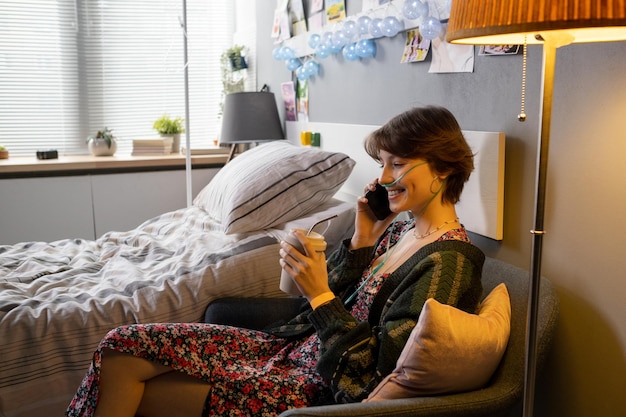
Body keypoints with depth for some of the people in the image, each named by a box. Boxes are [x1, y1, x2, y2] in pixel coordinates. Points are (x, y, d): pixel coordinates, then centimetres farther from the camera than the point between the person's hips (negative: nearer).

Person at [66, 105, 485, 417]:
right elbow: (339, 302, 9)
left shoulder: (446, 263, -21)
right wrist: (363, 238, -1)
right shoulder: (401, 229, 6)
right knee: (123, 345, 1)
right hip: (295, 349, 9)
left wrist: (319, 294, -24)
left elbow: (368, 380, -23)